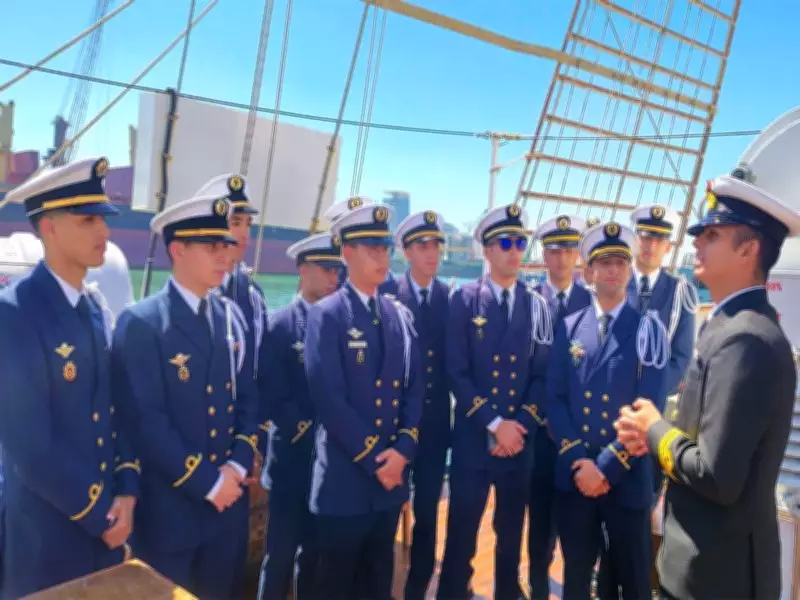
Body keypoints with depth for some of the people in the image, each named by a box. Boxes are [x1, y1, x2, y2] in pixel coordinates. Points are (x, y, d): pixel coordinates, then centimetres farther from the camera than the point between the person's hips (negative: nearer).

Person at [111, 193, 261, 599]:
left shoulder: (230, 317, 6)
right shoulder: (140, 323, -13)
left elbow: (249, 400, 7)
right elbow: (145, 421, -18)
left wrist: (238, 465, -6)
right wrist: (206, 482, -15)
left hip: (229, 503, 5)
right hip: (168, 507, -5)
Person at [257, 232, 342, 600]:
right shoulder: (278, 325, -7)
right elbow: (274, 396, -12)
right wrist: (309, 433, -16)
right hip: (293, 460, -4)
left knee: (315, 552, 17)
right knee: (281, 554, 8)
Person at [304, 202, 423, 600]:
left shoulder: (400, 316, 9)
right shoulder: (326, 315, -9)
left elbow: (415, 388, 5)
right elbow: (329, 399, -16)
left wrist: (402, 450, -7)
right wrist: (374, 458, -14)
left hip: (392, 475, 5)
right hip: (345, 477, -5)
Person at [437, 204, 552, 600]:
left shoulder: (537, 305, 6)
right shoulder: (464, 300, -2)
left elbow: (543, 374, 3)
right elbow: (456, 372, -8)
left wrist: (521, 425, -9)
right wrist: (495, 423, -14)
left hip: (521, 441, 3)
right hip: (473, 440, -2)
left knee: (511, 535, 17)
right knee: (461, 537, 5)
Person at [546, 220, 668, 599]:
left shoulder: (648, 329, -2)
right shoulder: (568, 328, 5)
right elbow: (554, 399, 0)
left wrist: (607, 466, -14)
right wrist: (578, 461, -11)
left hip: (628, 478, -2)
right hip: (573, 475, 2)